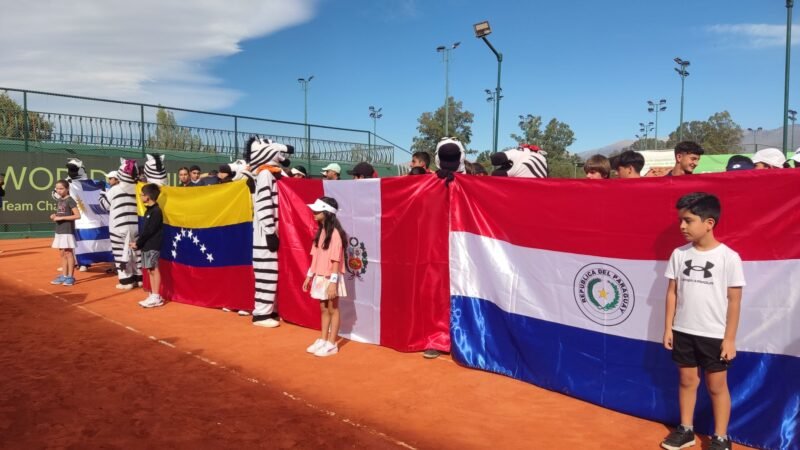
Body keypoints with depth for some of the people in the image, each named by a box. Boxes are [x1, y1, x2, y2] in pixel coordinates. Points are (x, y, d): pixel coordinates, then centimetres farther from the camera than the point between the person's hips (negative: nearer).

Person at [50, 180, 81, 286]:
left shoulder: (70, 200, -11)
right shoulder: (58, 201, 13)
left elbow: (77, 215, -19)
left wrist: (61, 218, -20)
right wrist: (54, 216, 3)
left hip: (68, 231, -8)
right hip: (59, 231, 8)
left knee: (69, 253, -4)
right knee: (62, 254, 11)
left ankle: (70, 277, 1)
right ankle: (64, 276, 18)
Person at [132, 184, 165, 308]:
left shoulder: (156, 211, -15)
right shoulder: (149, 210, 14)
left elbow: (149, 231, -17)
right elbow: (144, 229, 15)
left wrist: (138, 243, -12)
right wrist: (137, 242, 5)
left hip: (153, 246, -9)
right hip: (147, 245, 9)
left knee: (154, 270, -5)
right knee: (150, 270, 10)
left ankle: (156, 297, -1)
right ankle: (153, 295, 16)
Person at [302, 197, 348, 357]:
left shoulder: (335, 233, -17)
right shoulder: (320, 231, 8)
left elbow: (336, 260, -20)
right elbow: (316, 256, 12)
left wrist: (333, 282, -23)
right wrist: (309, 276, 13)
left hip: (330, 278, -8)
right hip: (320, 277, 8)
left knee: (333, 310, 4)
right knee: (323, 309, 16)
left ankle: (331, 344, 12)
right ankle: (323, 340, 26)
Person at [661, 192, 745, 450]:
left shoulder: (728, 257, -11)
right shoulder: (679, 254, -1)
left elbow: (734, 301, -8)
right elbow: (672, 292, 5)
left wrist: (730, 338, -8)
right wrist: (668, 328, 3)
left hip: (715, 335, -3)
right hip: (683, 332, 4)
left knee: (716, 386, 9)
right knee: (687, 380, 15)